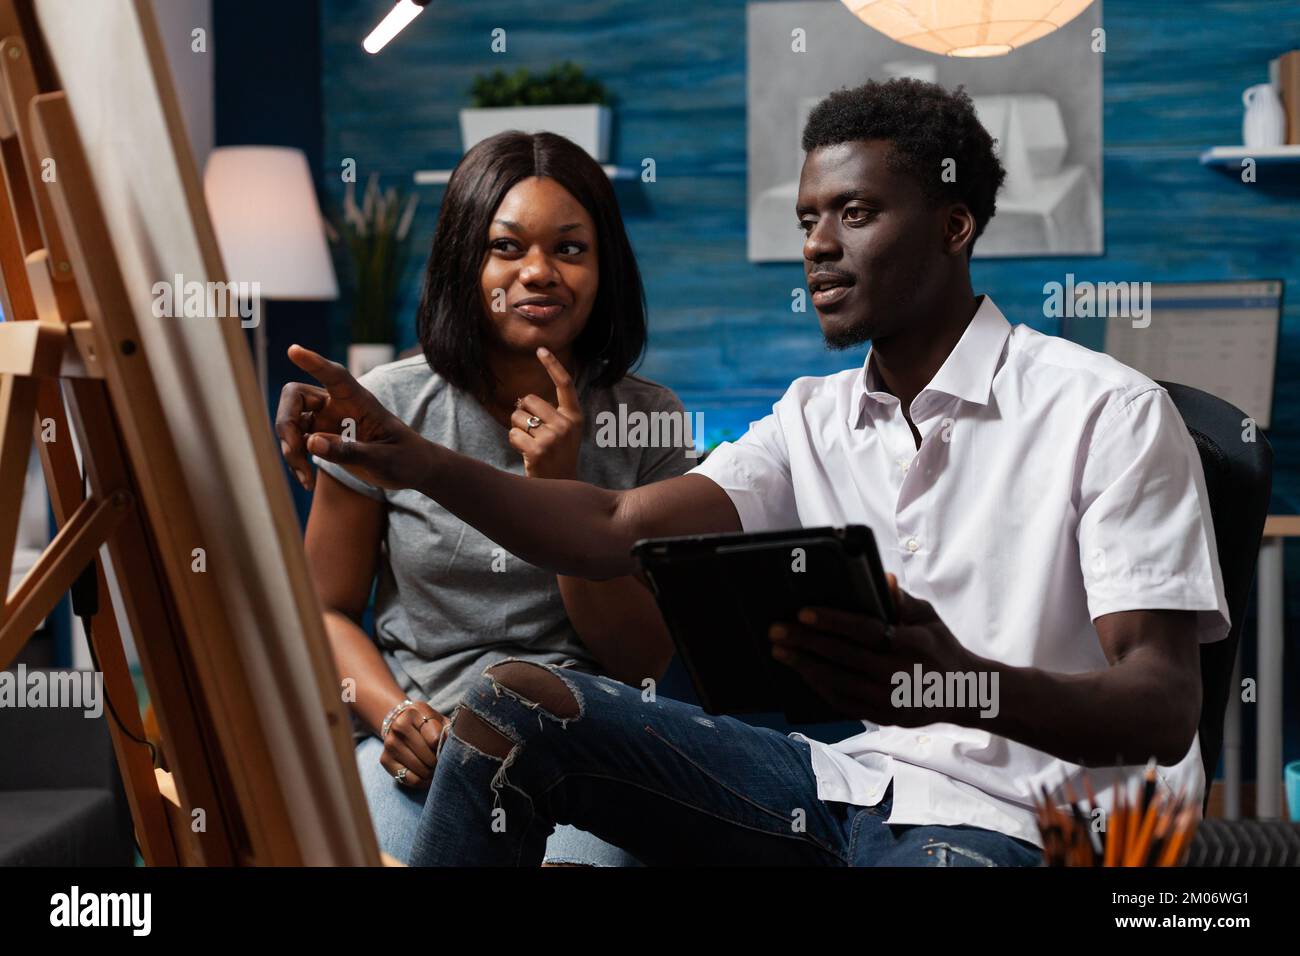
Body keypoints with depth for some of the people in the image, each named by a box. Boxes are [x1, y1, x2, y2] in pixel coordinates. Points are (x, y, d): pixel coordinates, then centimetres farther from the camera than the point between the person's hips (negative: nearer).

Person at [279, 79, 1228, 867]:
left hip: (1009, 819, -6)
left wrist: (964, 684, -37)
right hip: (841, 776, 6)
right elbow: (615, 531, 1)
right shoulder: (815, 417, 14)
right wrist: (416, 462, -16)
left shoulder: (1107, 411, -6)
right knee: (515, 702, -6)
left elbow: (1164, 712, -15)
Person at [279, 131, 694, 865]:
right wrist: (393, 715, -11)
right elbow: (329, 611, 10)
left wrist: (562, 492, -12)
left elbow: (643, 660, 0)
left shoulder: (649, 422, 3)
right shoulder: (386, 409, 3)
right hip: (421, 743, 1)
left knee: (580, 855, -34)